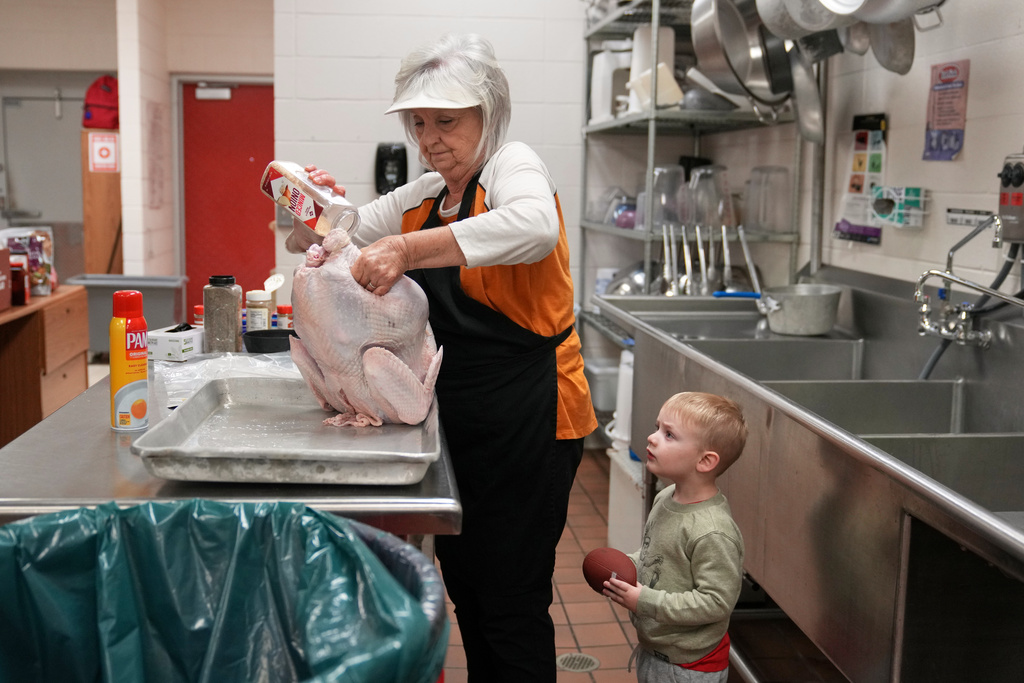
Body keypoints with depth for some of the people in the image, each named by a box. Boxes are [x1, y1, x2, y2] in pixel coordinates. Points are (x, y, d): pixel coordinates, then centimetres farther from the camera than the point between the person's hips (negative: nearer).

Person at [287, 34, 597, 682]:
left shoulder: (512, 164, -9)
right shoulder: (423, 196, 12)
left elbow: (536, 226, -34)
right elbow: (329, 239, 16)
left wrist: (409, 248, -40)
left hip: (526, 422, -7)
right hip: (457, 420, 8)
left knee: (511, 603, 1)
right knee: (465, 585, 19)